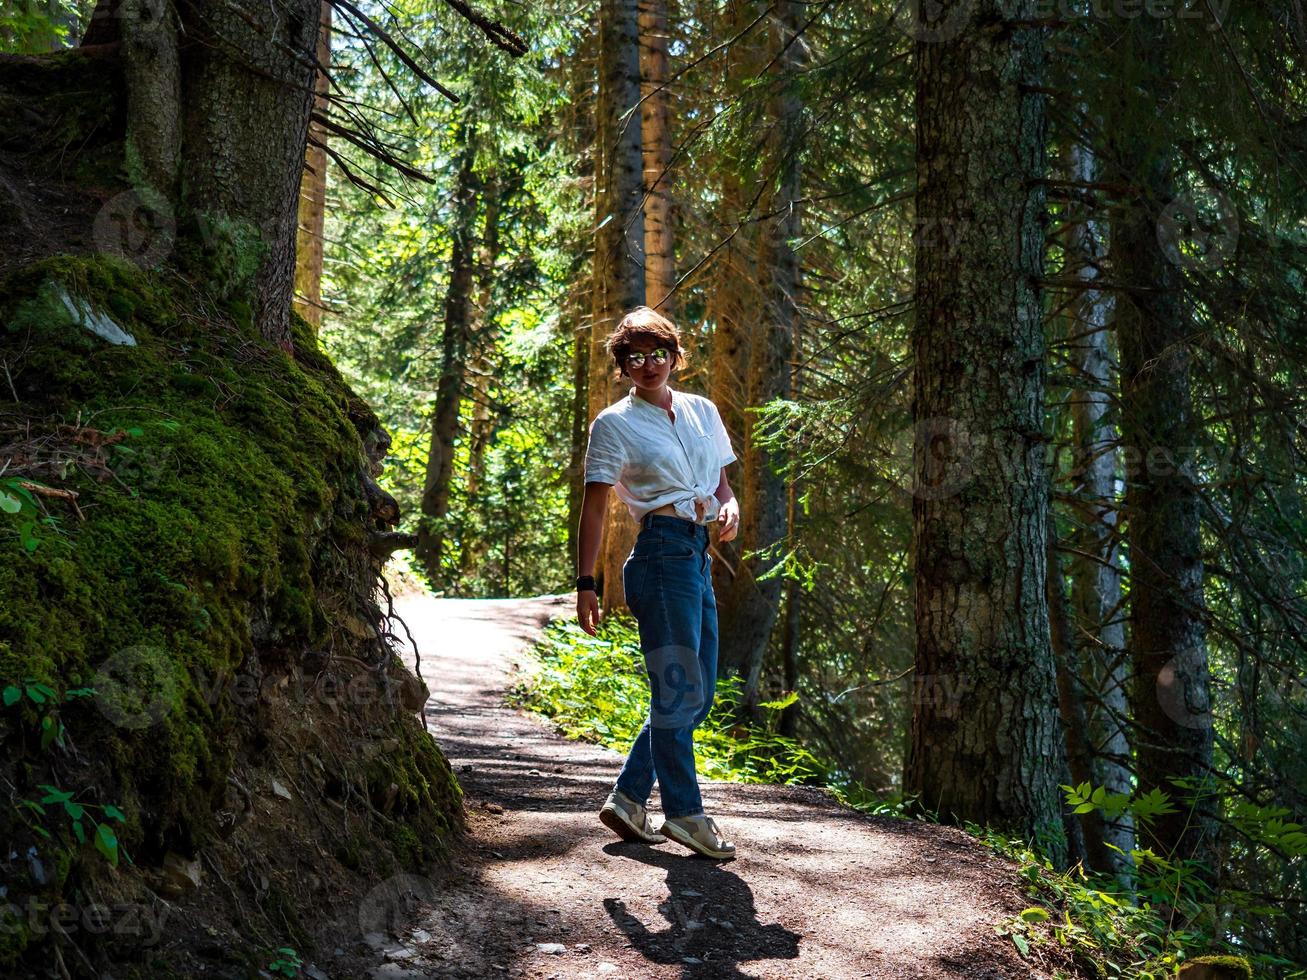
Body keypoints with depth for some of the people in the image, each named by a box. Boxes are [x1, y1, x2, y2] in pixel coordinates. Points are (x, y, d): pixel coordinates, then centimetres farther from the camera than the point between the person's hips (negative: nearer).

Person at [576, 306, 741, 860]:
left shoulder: (703, 411, 17)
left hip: (699, 554, 8)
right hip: (663, 550, -7)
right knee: (678, 688, -7)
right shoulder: (614, 424, 0)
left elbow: (721, 482, 24)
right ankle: (684, 813, 1)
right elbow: (594, 507, -3)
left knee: (697, 694, 9)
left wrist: (729, 507, -1)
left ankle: (627, 799, 17)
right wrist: (585, 583, -8)